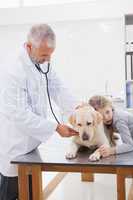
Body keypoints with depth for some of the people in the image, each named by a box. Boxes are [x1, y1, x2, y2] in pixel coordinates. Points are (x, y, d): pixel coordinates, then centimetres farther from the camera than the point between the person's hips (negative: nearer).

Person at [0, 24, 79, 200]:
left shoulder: (44, 64, 0)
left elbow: (58, 89, 1)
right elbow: (20, 115, -26)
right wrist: (56, 127, -23)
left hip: (31, 141, 8)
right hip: (15, 147, -7)